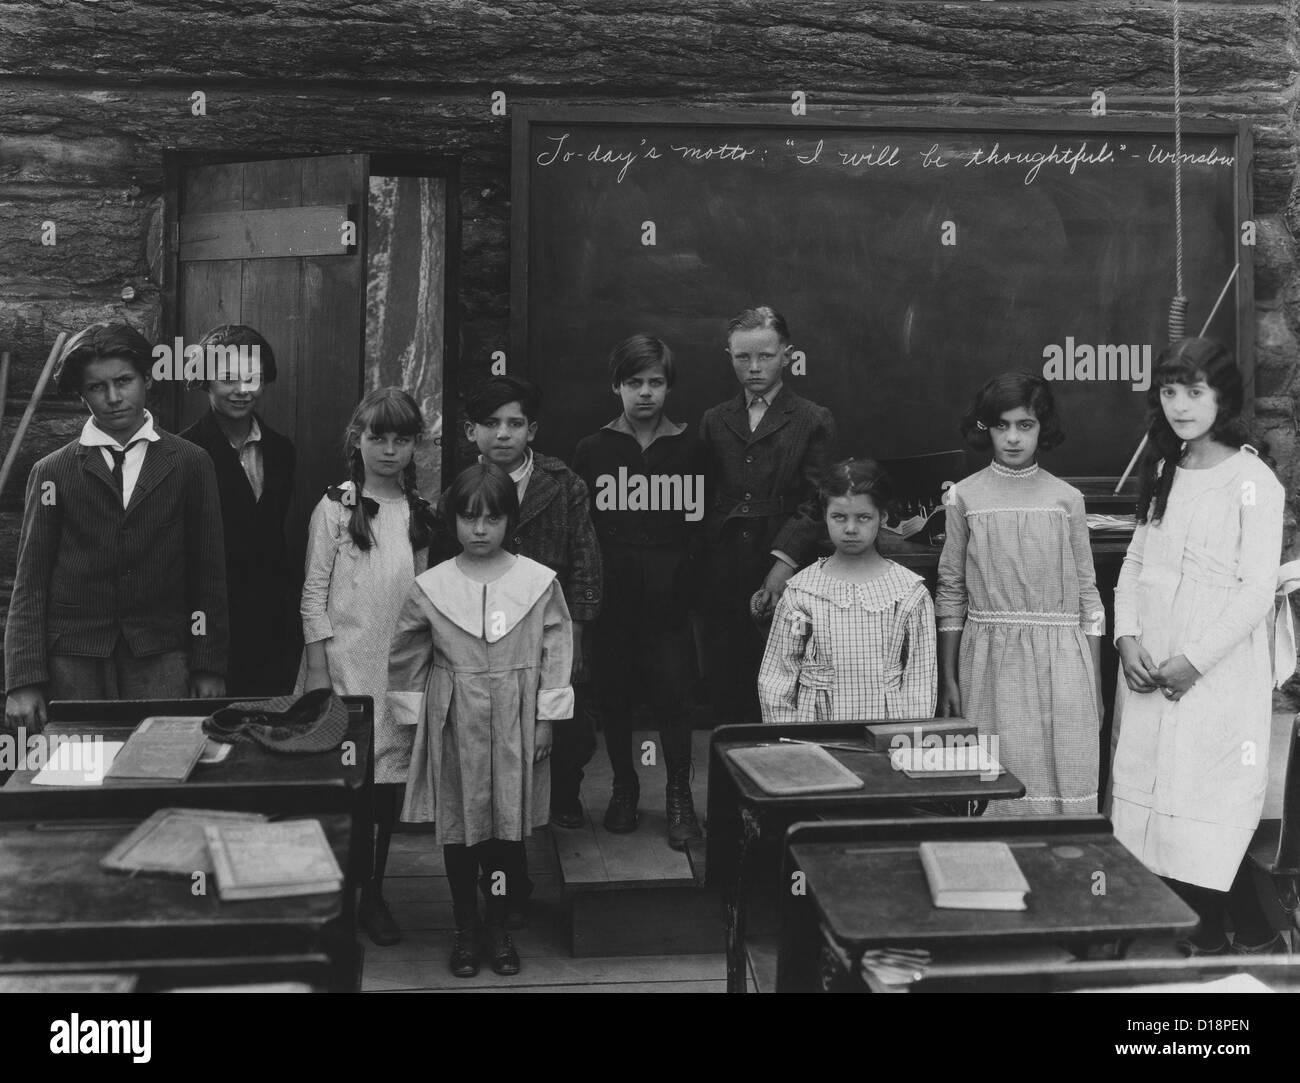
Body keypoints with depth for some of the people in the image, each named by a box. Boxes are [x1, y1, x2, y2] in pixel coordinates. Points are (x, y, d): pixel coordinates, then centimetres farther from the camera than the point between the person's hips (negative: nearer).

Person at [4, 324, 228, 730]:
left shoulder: (190, 464, 7)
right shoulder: (52, 472, 7)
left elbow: (208, 575, 7)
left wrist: (209, 668, 3)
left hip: (160, 659, 0)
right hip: (74, 663, 0)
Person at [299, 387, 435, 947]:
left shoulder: (418, 511, 9)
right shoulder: (336, 507, -3)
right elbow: (314, 593, -3)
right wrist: (317, 669, -8)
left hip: (402, 664, 4)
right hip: (345, 663, -4)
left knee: (390, 776, 6)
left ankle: (374, 891, 18)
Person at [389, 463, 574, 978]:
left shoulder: (540, 582, -4)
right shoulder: (430, 587, -2)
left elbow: (556, 650, 0)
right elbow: (407, 657, 7)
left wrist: (547, 717, -2)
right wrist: (416, 715, 4)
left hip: (515, 723, 0)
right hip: (454, 723, 0)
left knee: (509, 824, 5)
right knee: (458, 827, 7)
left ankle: (498, 929, 21)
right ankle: (465, 930, 22)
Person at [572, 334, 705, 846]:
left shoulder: (688, 448, 6)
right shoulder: (593, 449, 7)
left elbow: (697, 525, 4)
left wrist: (684, 587, -6)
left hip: (667, 597, -1)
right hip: (609, 597, 1)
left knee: (670, 693, -5)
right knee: (614, 693, 7)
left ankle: (679, 797, 8)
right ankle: (624, 788, 24)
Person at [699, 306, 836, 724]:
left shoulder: (814, 421, 5)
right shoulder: (714, 421, 16)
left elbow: (816, 502, -3)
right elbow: (703, 500, 12)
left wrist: (786, 561, -15)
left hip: (786, 578, -3)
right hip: (723, 575, 3)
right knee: (726, 684, 2)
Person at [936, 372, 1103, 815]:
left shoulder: (1067, 499, 5)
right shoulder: (964, 497, 3)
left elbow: (1088, 596, 7)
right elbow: (950, 594, 7)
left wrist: (1095, 690, 5)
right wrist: (947, 679, 4)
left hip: (1059, 661, 1)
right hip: (990, 658, 0)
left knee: (1064, 792, -1)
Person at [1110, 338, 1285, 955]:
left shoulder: (1252, 481, -8)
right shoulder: (1162, 473, 12)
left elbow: (1257, 589, -12)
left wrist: (1194, 660, -15)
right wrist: (1127, 637, -1)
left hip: (1218, 676, -6)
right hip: (1149, 673, 6)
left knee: (1207, 817, -5)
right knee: (1151, 807, 6)